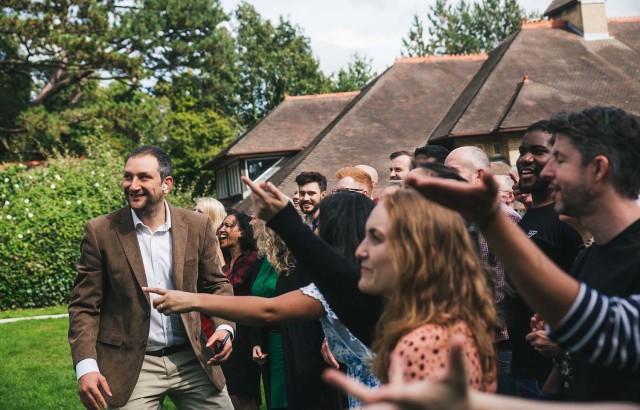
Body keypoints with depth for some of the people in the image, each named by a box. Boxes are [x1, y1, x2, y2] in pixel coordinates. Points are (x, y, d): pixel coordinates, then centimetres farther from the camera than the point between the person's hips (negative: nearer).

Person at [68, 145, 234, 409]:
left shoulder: (197, 226, 0)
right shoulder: (101, 232, -6)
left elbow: (216, 285, 9)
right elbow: (85, 306, -3)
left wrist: (224, 327, -9)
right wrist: (86, 365, -14)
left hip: (192, 360, 2)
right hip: (130, 367, -2)